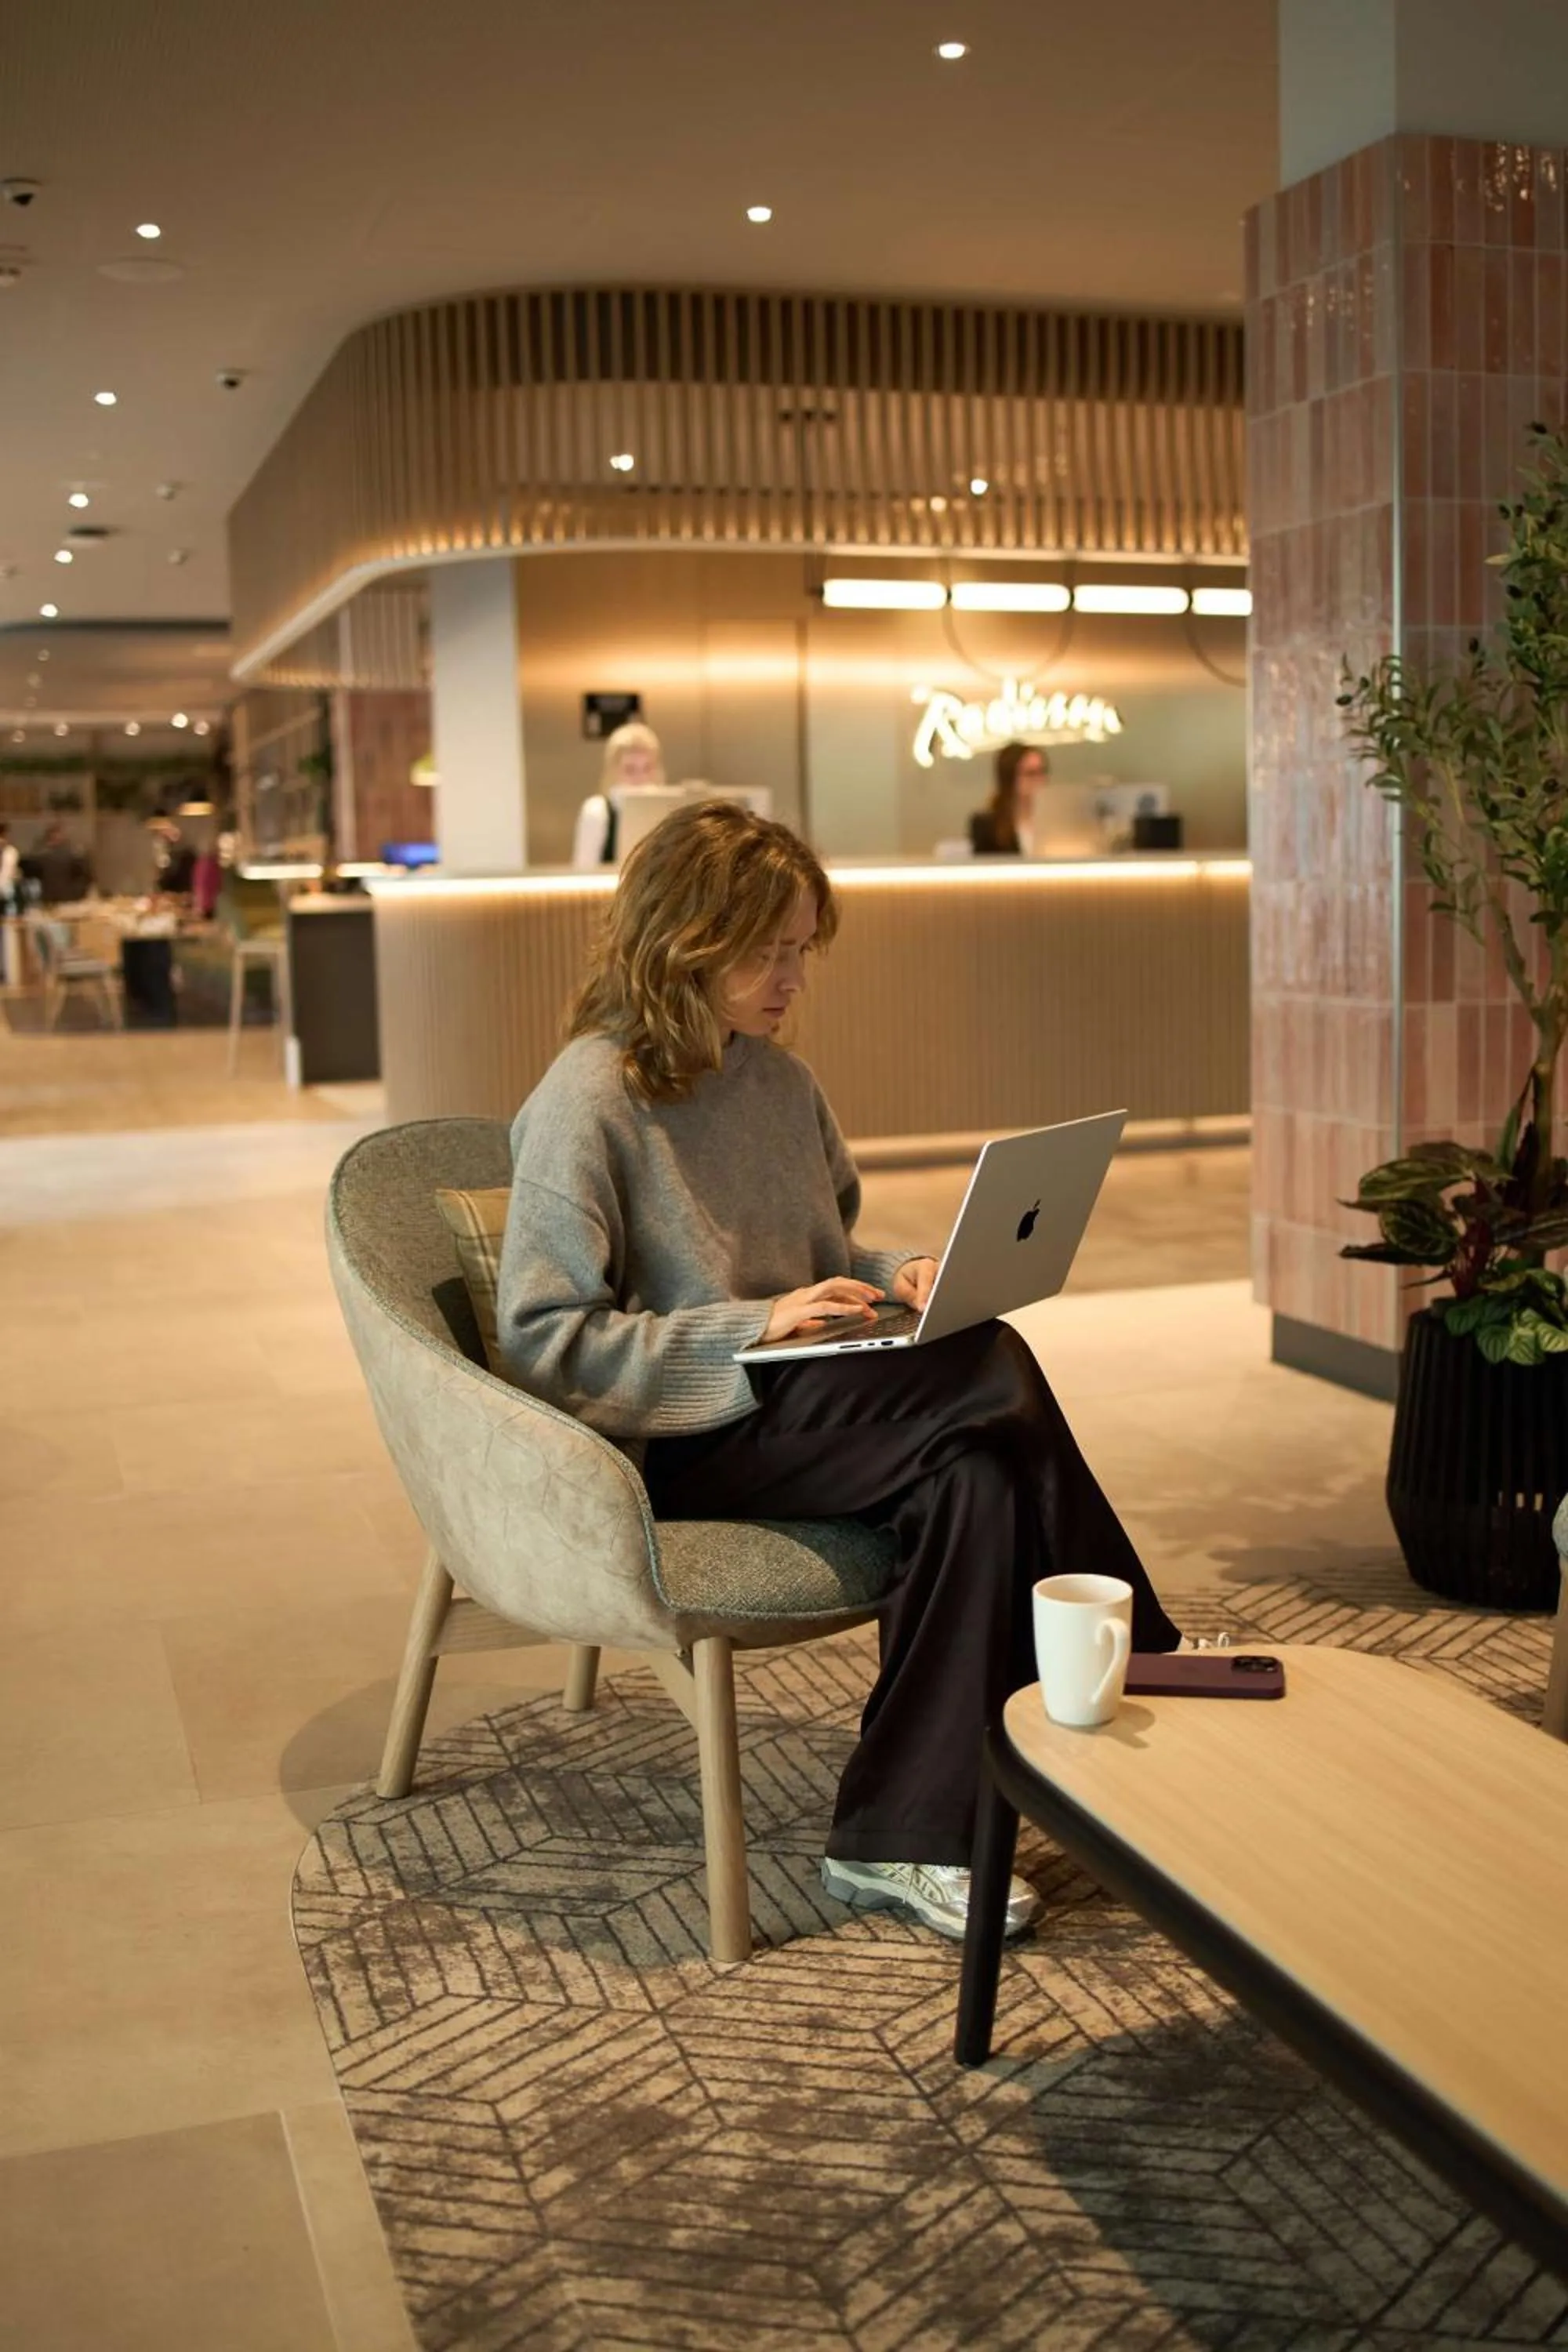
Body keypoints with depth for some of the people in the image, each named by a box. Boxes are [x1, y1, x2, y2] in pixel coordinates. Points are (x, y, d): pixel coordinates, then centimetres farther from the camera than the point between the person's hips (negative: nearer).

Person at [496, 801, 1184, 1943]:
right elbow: (543, 1341, -15)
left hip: (795, 1411, 7)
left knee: (975, 1477, -26)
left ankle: (900, 1842, -20)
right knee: (993, 1373, -26)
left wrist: (896, 1275, 1)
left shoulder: (781, 1081, 12)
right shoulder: (588, 1100, -10)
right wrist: (752, 1328, -20)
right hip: (679, 1443, -7)